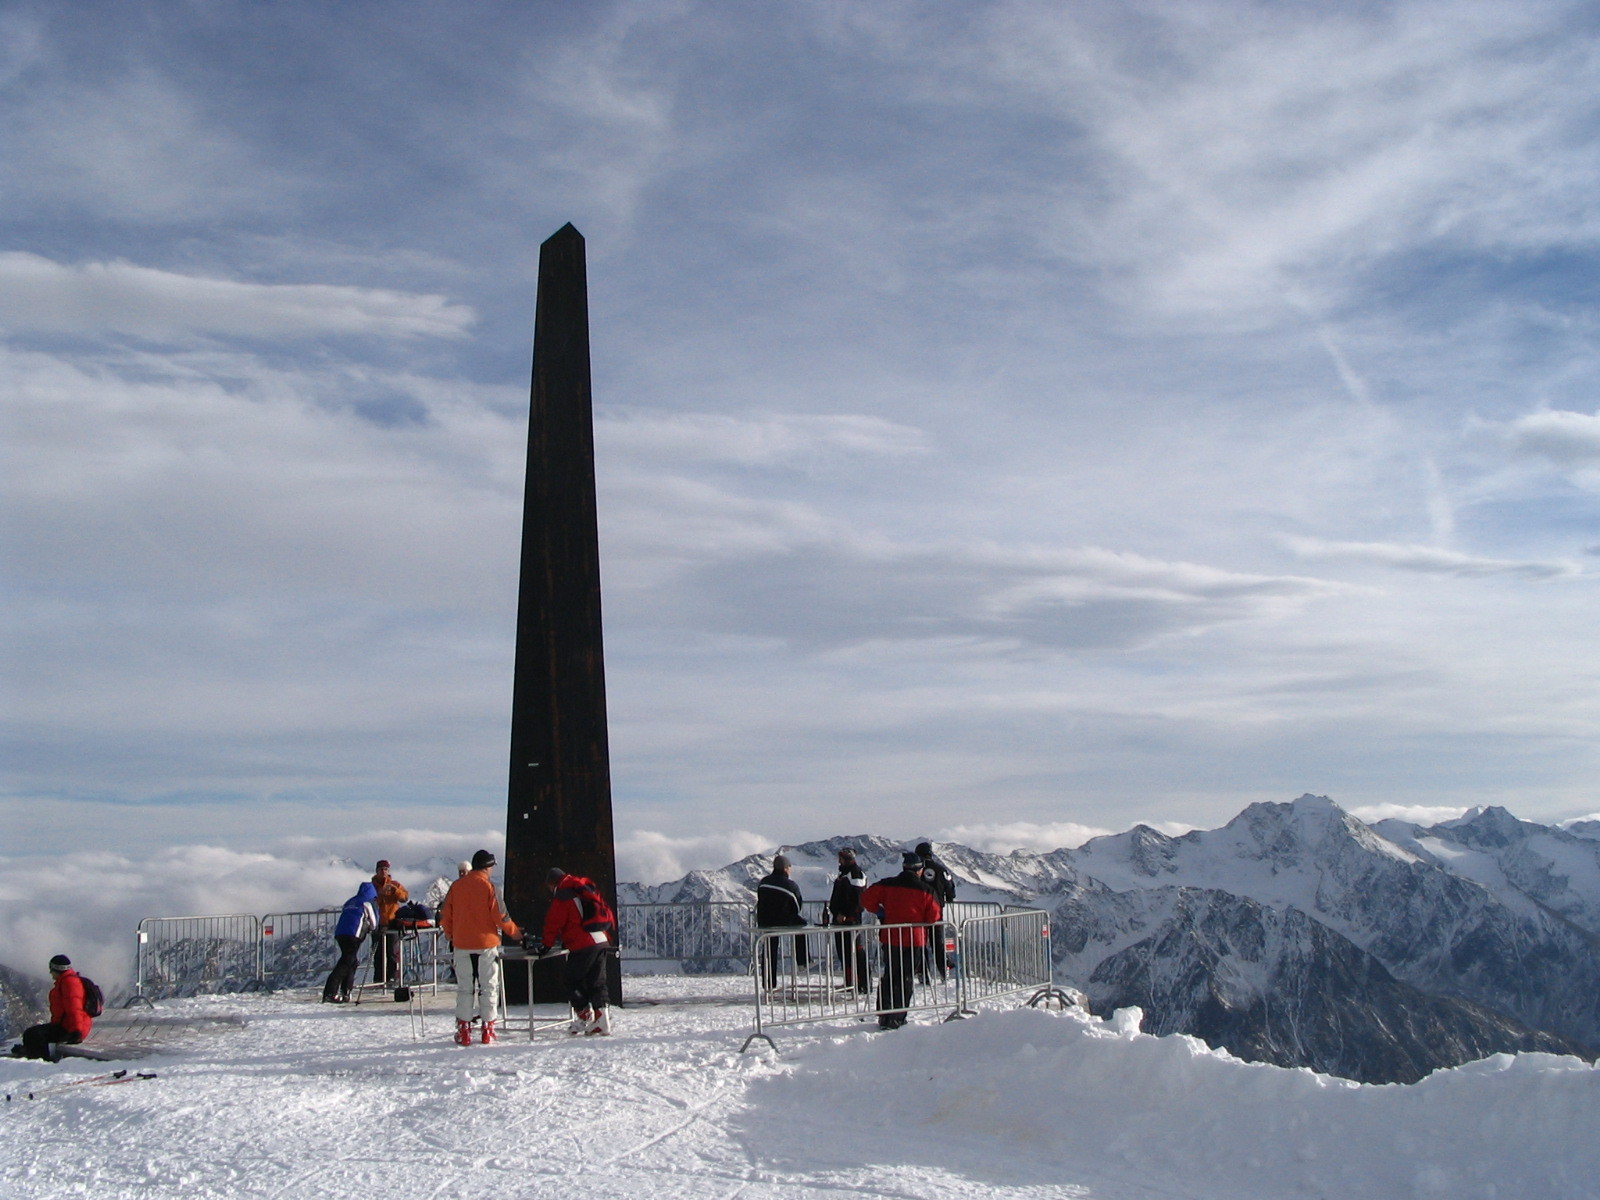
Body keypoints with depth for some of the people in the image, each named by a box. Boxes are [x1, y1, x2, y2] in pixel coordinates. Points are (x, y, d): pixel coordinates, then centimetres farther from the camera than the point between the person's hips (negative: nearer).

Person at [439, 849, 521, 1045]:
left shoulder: (456, 886, 3)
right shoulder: (489, 886, -8)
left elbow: (445, 915, 6)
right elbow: (500, 916, -10)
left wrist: (450, 935, 23)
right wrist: (515, 932, 6)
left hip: (462, 945, 3)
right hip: (486, 944, -3)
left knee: (464, 989, 10)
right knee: (489, 988, 7)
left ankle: (463, 1031, 7)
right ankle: (488, 1031, 6)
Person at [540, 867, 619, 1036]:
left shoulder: (562, 897, -4)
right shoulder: (588, 889, 22)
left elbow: (554, 922, -5)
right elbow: (607, 914, 26)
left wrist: (548, 944, 5)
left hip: (582, 945, -8)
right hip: (603, 942, 8)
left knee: (573, 981, 5)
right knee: (596, 982, 11)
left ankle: (585, 1017, 2)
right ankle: (601, 1018, 6)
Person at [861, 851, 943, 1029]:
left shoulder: (887, 885, 0)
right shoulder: (925, 890, -7)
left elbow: (866, 898, -4)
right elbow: (934, 916, -6)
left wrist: (879, 911, 9)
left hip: (891, 939, 2)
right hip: (915, 940, -2)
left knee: (889, 976, 15)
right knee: (906, 979, 5)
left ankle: (884, 1016, 13)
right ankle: (896, 1019, 3)